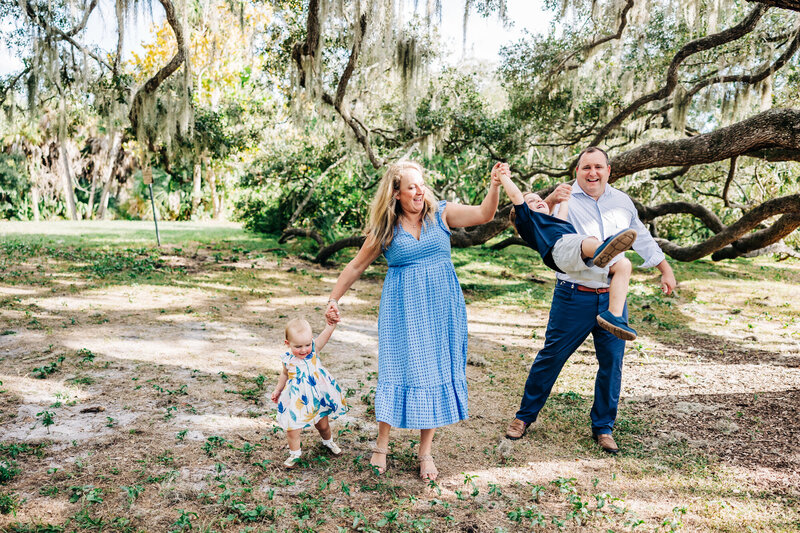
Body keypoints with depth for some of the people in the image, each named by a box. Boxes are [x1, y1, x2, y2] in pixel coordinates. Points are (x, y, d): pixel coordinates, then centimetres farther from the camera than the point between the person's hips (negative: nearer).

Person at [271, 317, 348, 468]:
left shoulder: (314, 349, -18)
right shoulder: (288, 359, -12)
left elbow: (326, 333, -35)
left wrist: (332, 321, -55)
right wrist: (278, 390, 20)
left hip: (317, 397, 0)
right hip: (297, 400, 0)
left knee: (323, 425, 19)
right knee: (292, 429, 0)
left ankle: (328, 442, 51)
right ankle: (295, 453, 27)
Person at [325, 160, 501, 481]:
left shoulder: (440, 213, 1)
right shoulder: (385, 231, -1)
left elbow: (484, 214, -9)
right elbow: (356, 266, 7)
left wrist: (495, 185, -25)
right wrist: (334, 299, 5)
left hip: (441, 310, 2)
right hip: (402, 310, -2)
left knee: (436, 374, 6)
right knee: (398, 372, 1)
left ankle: (425, 452, 19)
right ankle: (382, 445, 19)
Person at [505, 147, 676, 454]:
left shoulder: (622, 202, 12)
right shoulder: (565, 201, -3)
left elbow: (642, 239, 25)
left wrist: (665, 270, 28)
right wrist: (549, 203, -37)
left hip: (613, 299, 4)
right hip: (574, 298, -4)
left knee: (612, 363, 7)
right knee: (551, 357, 3)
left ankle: (603, 427, 24)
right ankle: (525, 415, 20)